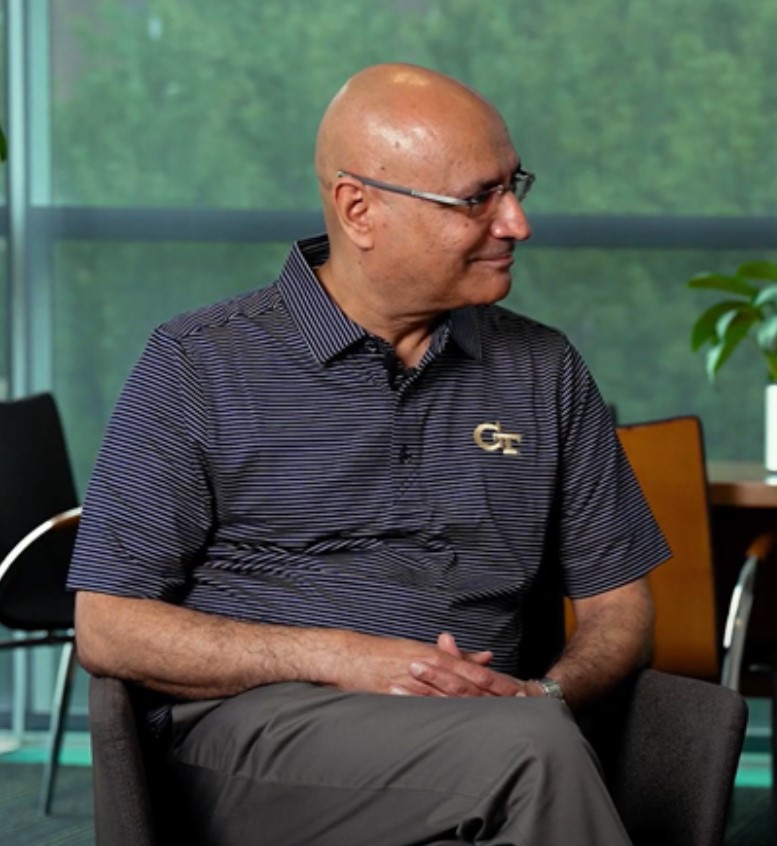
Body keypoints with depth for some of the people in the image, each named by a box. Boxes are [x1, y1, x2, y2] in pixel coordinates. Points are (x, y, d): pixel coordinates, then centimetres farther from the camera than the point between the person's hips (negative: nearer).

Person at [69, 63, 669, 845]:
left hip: (481, 733, 3)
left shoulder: (543, 371, 17)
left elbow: (617, 607, 20)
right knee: (531, 751, -33)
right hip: (256, 726, -3)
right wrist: (341, 658, -12)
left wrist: (547, 693, -5)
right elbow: (108, 629, 0)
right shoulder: (197, 368, 6)